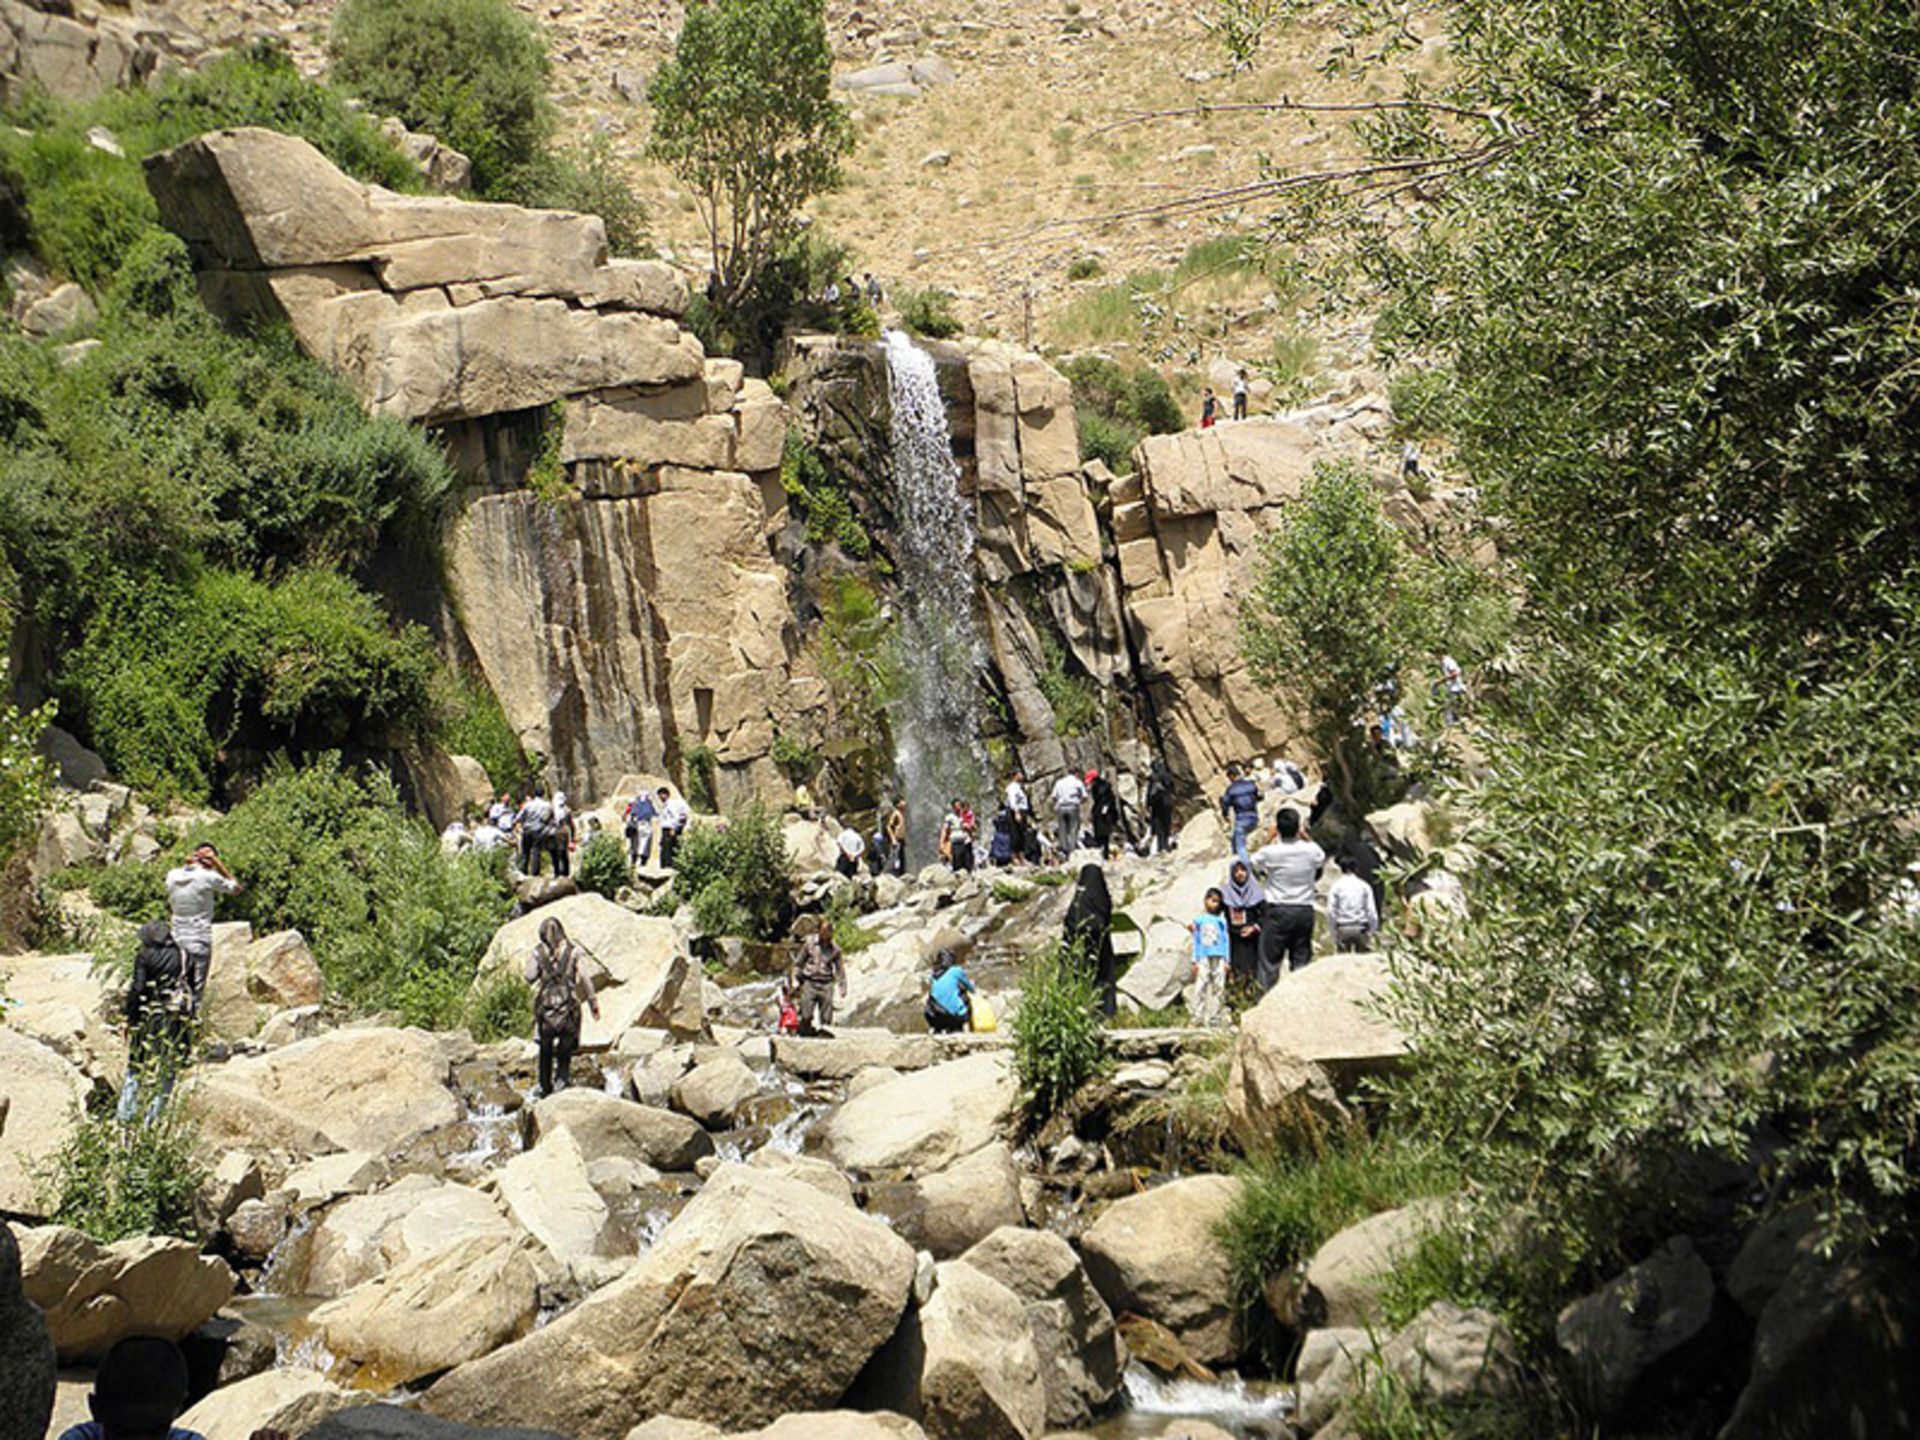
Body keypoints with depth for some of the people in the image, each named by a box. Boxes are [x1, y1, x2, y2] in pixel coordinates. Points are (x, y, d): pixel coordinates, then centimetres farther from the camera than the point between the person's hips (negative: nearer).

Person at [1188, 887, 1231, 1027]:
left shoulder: (1221, 920, 13)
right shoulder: (1199, 919, 9)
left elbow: (1225, 941, 14)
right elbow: (1196, 941, 10)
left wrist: (1226, 961, 8)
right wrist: (1195, 961, 4)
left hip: (1219, 958, 2)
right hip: (1204, 957, -2)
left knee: (1218, 987, -1)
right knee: (1201, 987, -10)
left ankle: (1214, 1018, 2)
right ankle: (1198, 1017, -10)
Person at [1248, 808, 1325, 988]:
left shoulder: (1270, 852, -12)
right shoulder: (1311, 851, -5)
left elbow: (1253, 862, 9)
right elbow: (1322, 859, 19)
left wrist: (1271, 838, 10)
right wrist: (1306, 836, 16)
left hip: (1279, 912, -3)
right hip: (1305, 911, 3)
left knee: (1270, 960, 2)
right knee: (1301, 959, 9)